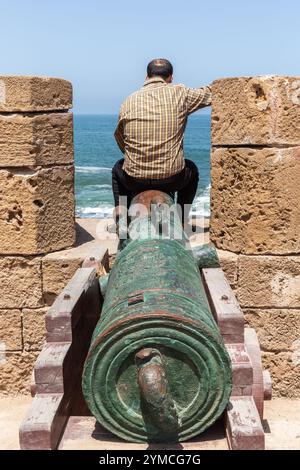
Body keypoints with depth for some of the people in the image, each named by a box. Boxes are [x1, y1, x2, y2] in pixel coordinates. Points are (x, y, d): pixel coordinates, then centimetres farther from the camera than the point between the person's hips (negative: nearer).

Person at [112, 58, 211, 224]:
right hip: (172, 178, -1)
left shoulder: (129, 101, 3)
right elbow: (210, 94, 11)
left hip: (135, 180, 1)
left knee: (118, 169, 37)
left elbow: (120, 138, 10)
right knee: (192, 170, 34)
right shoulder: (180, 94, -2)